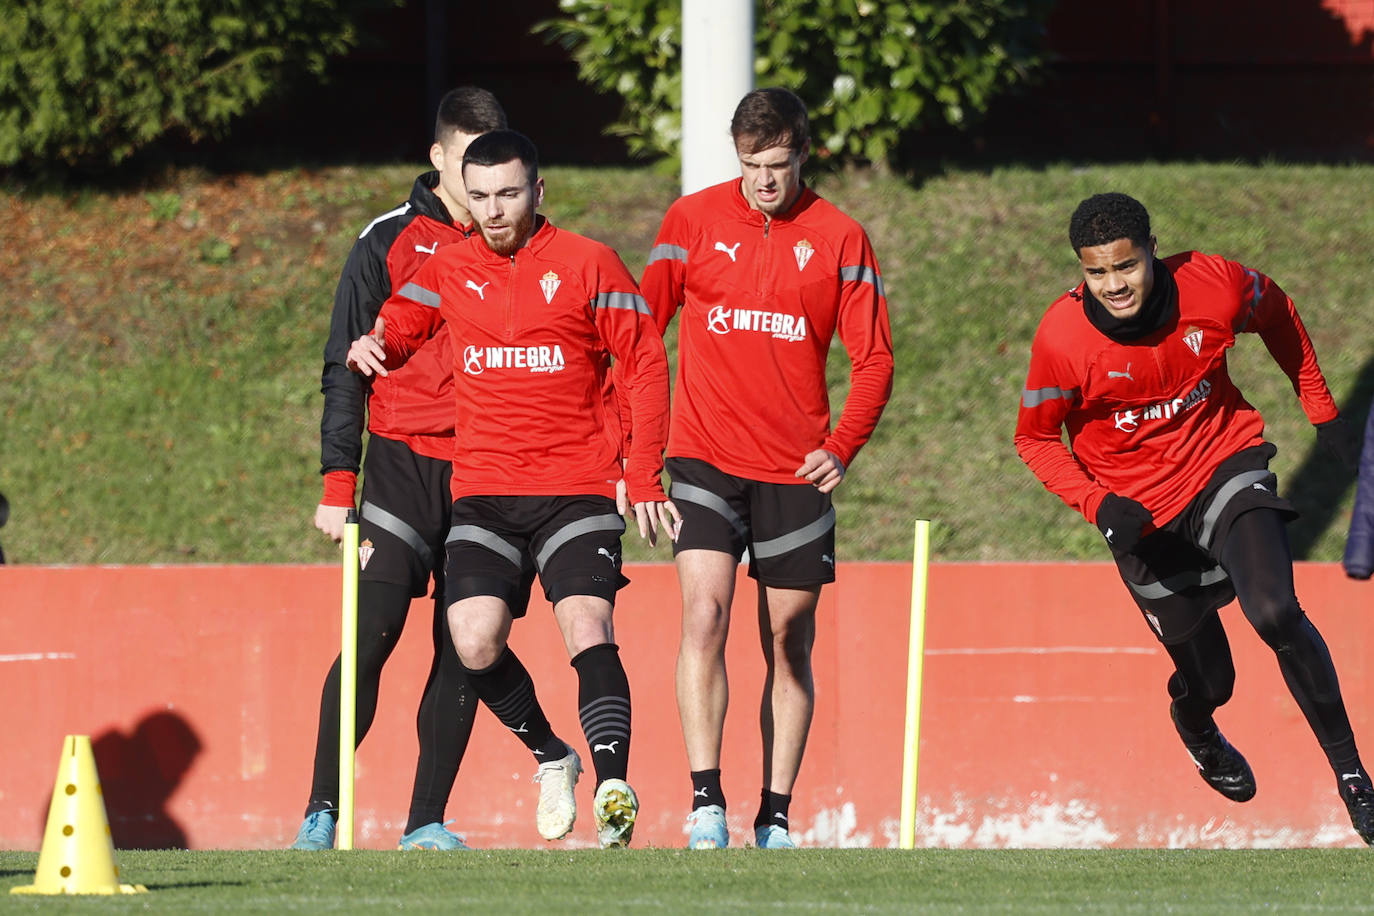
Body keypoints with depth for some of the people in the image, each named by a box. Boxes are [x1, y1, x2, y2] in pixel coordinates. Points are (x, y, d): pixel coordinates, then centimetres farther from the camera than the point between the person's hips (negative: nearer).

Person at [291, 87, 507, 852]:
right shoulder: (389, 243, 2)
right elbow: (345, 366, 2)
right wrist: (339, 484, -5)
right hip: (403, 461, -3)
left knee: (464, 647, 1)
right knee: (374, 630, -13)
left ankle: (428, 820, 6)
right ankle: (323, 811, -8)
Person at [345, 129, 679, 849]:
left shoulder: (587, 264, 1)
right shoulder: (449, 269, 10)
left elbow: (645, 368, 3)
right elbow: (398, 330, 23)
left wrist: (641, 474, -5)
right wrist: (373, 345, -4)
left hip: (578, 487, -3)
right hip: (483, 491, 3)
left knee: (588, 631, -22)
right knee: (475, 642, -14)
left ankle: (614, 789, -29)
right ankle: (550, 757, 11)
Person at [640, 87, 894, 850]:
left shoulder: (839, 239, 0)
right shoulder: (691, 221, 2)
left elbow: (873, 359, 2)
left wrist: (842, 446, -12)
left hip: (796, 471, 1)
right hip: (706, 458, -1)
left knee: (789, 645, 5)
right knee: (703, 617, -17)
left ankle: (774, 819, 14)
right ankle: (706, 807, -18)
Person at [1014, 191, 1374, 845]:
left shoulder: (1215, 286, -18)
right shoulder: (1062, 338, -22)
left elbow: (1275, 313, 6)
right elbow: (1035, 439, -6)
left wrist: (1321, 410, 10)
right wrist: (1099, 505, -21)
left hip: (1224, 465, 0)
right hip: (1142, 510, 0)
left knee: (1276, 613, -26)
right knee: (1208, 680, 7)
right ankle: (1194, 726, 48)